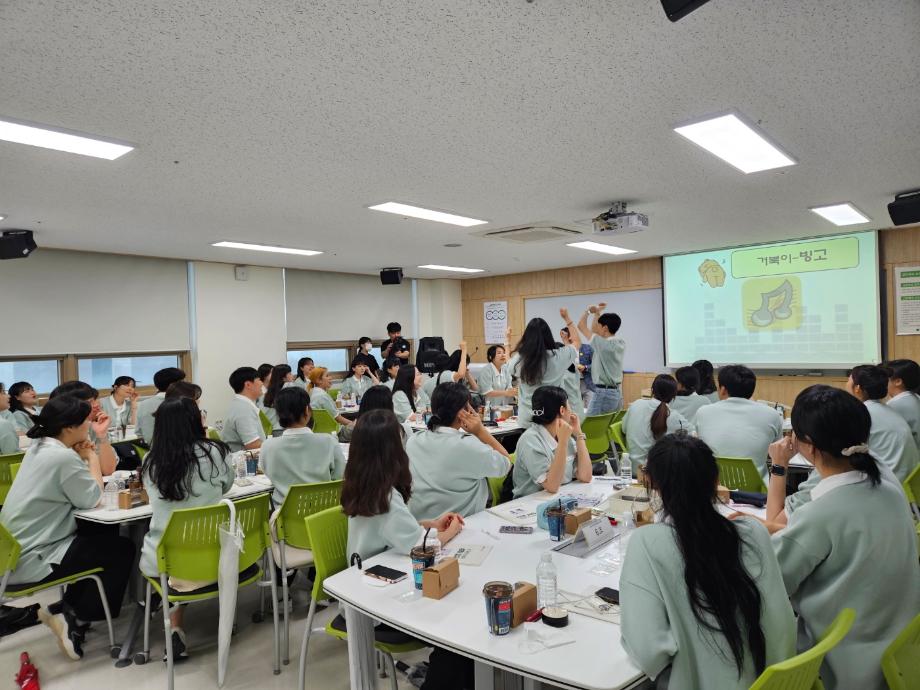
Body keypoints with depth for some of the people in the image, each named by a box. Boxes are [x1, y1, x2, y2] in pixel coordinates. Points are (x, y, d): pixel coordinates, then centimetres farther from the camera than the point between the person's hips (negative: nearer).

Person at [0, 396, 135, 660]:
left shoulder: (40, 447, 6)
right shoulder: (63, 456, -25)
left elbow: (76, 488, 12)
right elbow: (91, 499, -16)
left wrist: (82, 459, -3)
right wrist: (92, 458, -6)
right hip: (31, 559, -10)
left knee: (102, 538, 19)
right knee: (122, 550, -3)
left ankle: (64, 608, 19)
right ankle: (75, 617, 7)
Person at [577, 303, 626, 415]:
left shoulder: (604, 344, -18)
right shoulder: (621, 343, 4)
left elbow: (581, 326, -7)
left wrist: (589, 310, 8)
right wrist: (597, 312, 23)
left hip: (604, 392, -8)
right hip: (617, 392, 9)